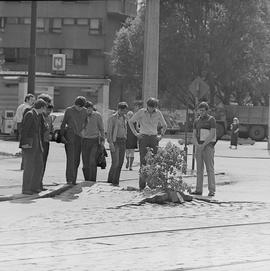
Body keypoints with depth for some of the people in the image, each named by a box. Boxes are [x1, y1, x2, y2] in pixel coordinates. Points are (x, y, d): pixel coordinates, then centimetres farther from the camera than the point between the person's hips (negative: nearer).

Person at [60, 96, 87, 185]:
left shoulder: (84, 111, 7)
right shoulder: (69, 110, -5)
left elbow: (86, 123, 15)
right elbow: (63, 123, 0)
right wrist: (62, 136, -4)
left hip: (79, 137, 5)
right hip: (69, 137, -4)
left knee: (77, 160, 5)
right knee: (71, 158, -13)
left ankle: (73, 180, 10)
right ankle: (70, 179, -17)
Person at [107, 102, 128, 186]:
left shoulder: (123, 118, 13)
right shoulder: (112, 118, -7)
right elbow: (109, 131, -11)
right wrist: (111, 143, -19)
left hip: (122, 141, 7)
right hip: (114, 141, -7)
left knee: (120, 162, 2)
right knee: (115, 162, -13)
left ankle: (116, 181, 7)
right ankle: (110, 180, -3)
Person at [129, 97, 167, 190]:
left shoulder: (158, 113, 5)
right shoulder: (141, 112, -2)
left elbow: (164, 125, 21)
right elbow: (131, 121, 8)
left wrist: (161, 135, 9)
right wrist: (135, 133, 1)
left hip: (154, 138, 2)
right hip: (143, 137, -2)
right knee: (143, 160, -7)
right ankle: (142, 184, -6)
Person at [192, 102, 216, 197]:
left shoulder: (211, 120, -3)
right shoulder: (196, 121, 13)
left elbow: (212, 134, -12)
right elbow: (194, 135, 9)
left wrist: (203, 145, -16)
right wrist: (197, 145, -9)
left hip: (208, 145, -5)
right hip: (199, 146, 5)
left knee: (210, 168, -8)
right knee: (199, 168, 4)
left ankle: (212, 190, -8)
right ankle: (199, 190, 5)